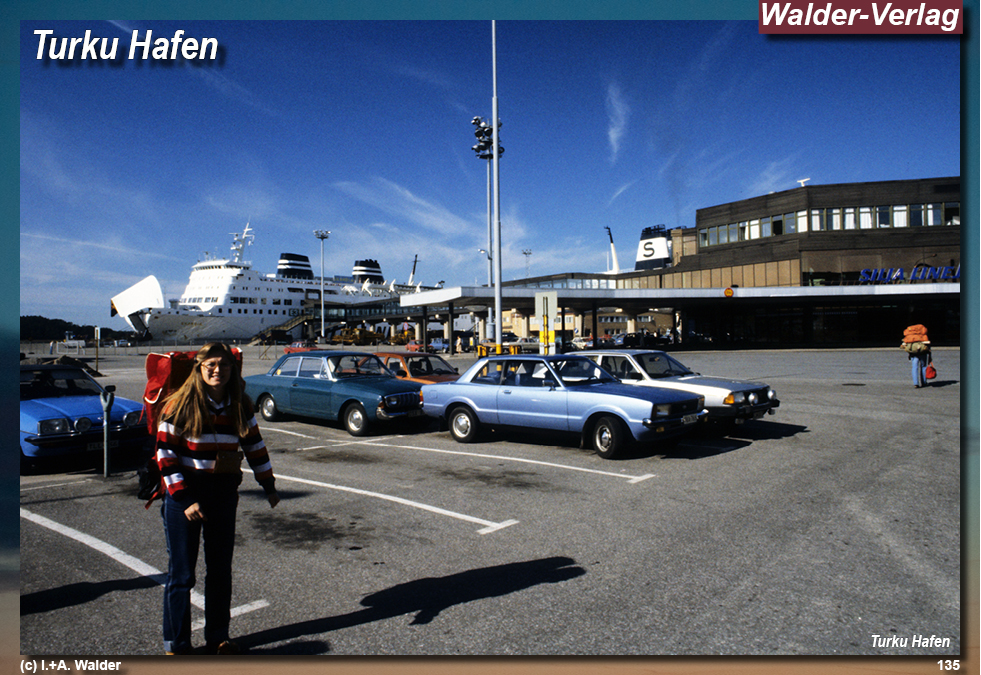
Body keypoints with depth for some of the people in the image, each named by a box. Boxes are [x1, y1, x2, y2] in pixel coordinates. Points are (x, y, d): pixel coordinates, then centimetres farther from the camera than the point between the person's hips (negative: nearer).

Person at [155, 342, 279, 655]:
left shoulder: (240, 406, 1)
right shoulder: (181, 405, -11)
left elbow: (254, 445, 11)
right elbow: (165, 454, -11)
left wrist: (269, 485, 12)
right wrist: (184, 499, -16)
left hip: (224, 495, 4)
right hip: (184, 497, -4)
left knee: (221, 570, 12)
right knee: (181, 573, 5)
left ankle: (218, 637, 28)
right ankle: (176, 643, 22)